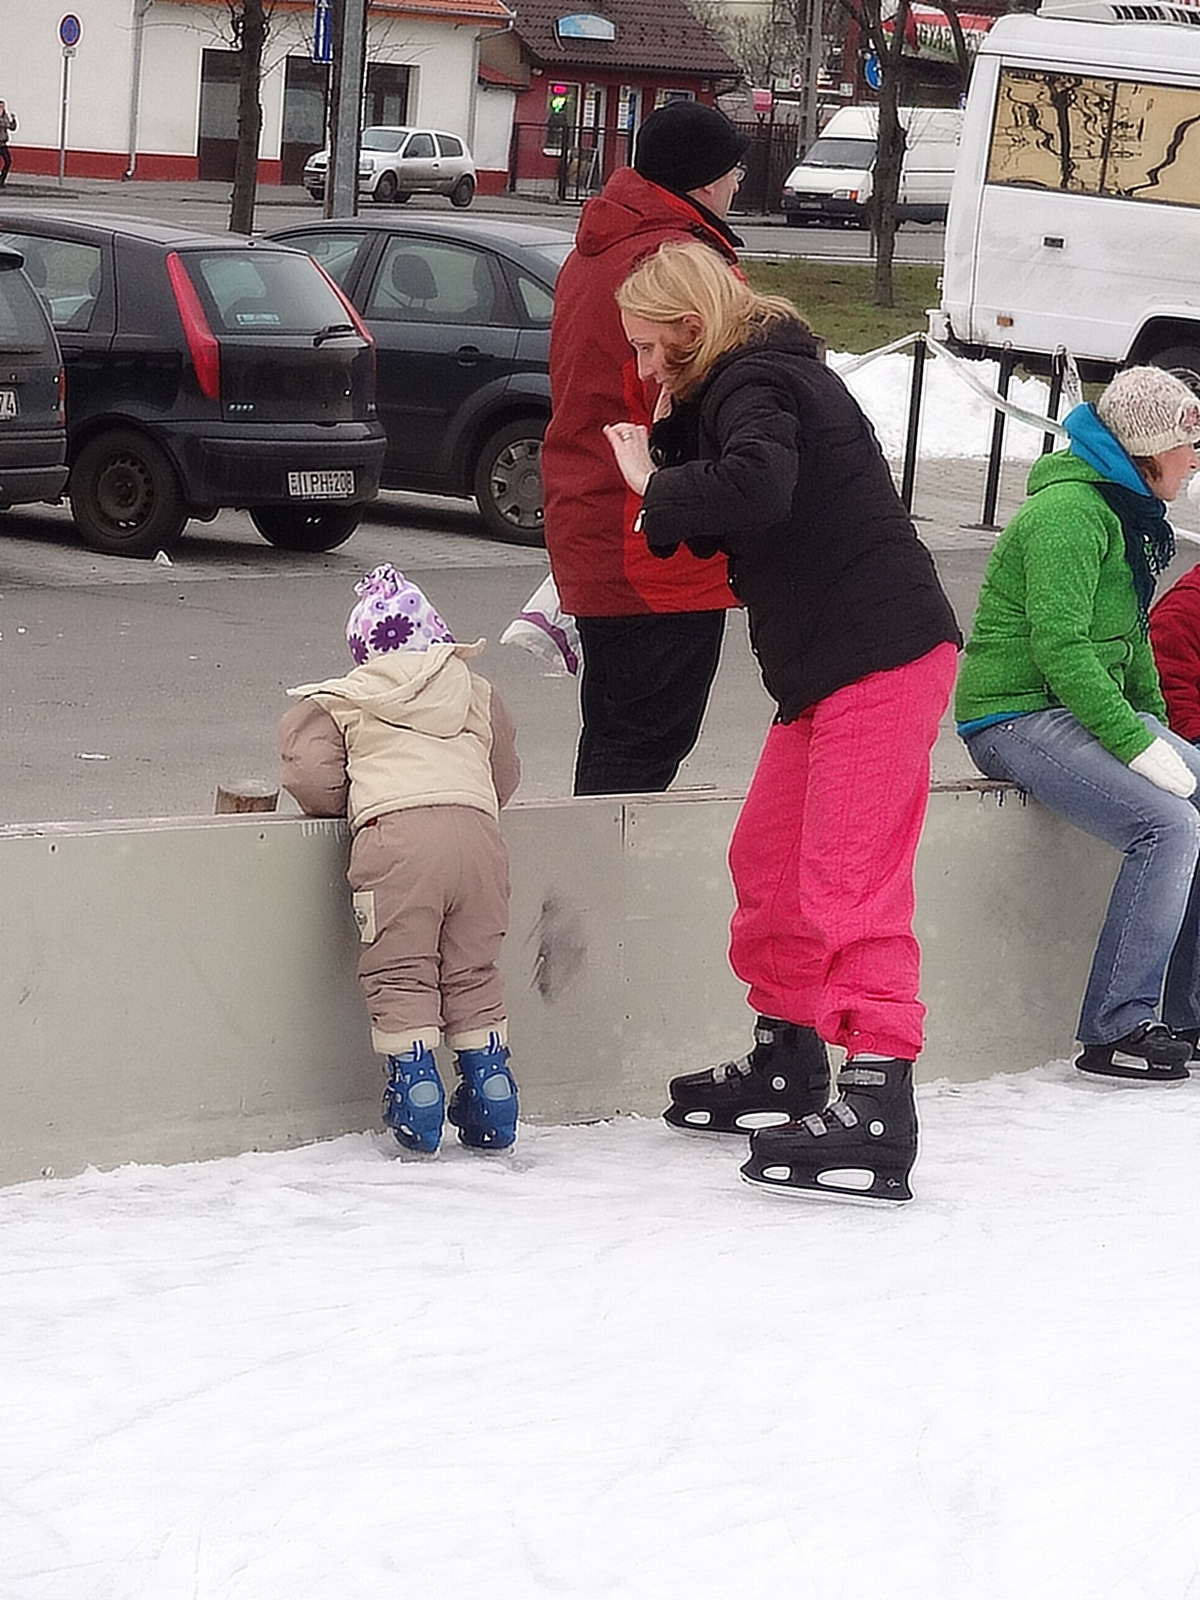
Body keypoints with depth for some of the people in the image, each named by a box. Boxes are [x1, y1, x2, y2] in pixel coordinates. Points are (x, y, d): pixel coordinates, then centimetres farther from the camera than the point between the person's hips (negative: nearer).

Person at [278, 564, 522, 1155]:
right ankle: (489, 1085, 11)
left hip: (394, 831, -3)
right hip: (476, 829, 3)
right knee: (472, 973, 13)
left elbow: (311, 777, 6)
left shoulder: (337, 704, 19)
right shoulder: (477, 695, 29)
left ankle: (414, 1087, -5)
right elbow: (505, 774, 29)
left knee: (400, 976, 2)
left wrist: (344, 807, 26)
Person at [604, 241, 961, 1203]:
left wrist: (655, 485, -17)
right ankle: (786, 1069, 31)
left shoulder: (755, 381, -11)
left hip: (884, 657, -11)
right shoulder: (753, 381, 20)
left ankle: (879, 1119, -16)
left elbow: (757, 485, -33)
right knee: (770, 862, 18)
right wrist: (665, 473, 1)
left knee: (849, 882, -14)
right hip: (828, 664, 11)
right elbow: (719, 532, 17)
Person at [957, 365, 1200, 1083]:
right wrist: (1139, 745, -25)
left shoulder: (1129, 514, 16)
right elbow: (1059, 647, -23)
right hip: (1020, 718, -10)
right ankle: (1115, 1032, -20)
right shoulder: (1070, 511, -16)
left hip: (1090, 705, 10)